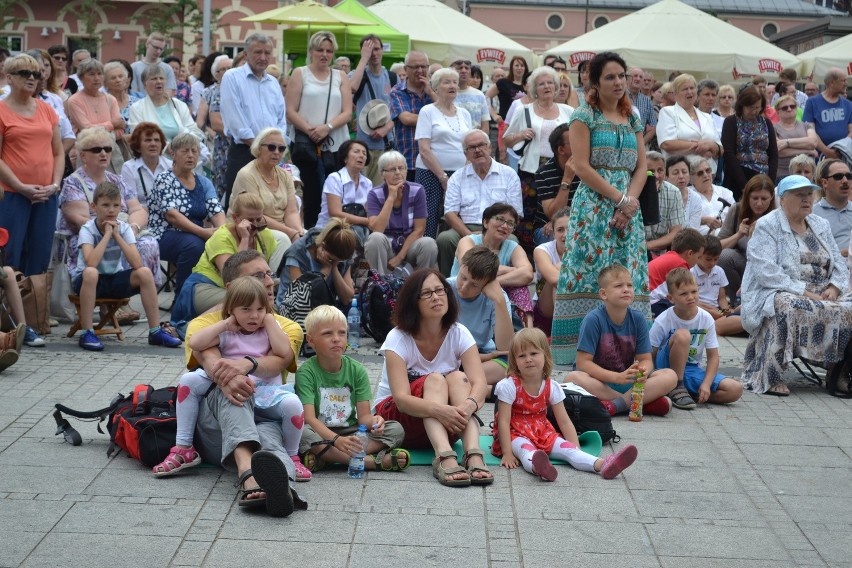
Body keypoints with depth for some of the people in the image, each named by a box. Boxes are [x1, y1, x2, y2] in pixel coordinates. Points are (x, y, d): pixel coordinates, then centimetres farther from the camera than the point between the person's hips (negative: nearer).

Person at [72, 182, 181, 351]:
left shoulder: (124, 228, -6)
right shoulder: (87, 229, -16)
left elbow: (137, 264, -19)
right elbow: (91, 263, -35)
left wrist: (117, 235, -20)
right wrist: (107, 234, -27)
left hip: (115, 280, 4)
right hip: (86, 281, -4)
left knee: (144, 272, -19)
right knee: (90, 273, -37)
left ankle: (155, 331, -11)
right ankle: (86, 333, -28)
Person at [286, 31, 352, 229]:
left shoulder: (341, 77, 15)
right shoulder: (300, 74, 9)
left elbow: (347, 112, 4)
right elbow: (290, 111, 0)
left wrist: (327, 127, -13)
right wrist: (310, 130, -15)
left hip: (337, 144, 2)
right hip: (307, 144, -2)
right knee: (314, 195, -11)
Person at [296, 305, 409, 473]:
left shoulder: (356, 370, 4)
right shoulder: (306, 372, -8)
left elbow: (363, 415, -1)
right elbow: (309, 418, -19)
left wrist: (373, 421, -27)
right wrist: (337, 440, -36)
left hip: (350, 432, 4)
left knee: (396, 429, -14)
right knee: (301, 432, -36)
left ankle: (324, 459, -27)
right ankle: (372, 461, -31)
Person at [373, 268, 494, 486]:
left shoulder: (458, 334, -6)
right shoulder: (398, 339, -15)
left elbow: (480, 383, -22)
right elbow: (401, 399, -29)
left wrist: (469, 405, -46)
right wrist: (439, 409, -49)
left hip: (444, 428, 3)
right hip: (394, 416, -3)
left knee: (458, 378, -26)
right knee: (435, 380, -30)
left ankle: (474, 455, -47)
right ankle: (444, 459, -53)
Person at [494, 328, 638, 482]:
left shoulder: (551, 387, -2)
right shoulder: (509, 386, -14)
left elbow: (564, 422, 0)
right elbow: (504, 421, -16)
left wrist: (577, 450, -10)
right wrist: (507, 453, -22)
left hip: (542, 433, 4)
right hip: (516, 434, -4)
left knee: (568, 449, -22)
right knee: (526, 450, -38)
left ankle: (602, 465, -47)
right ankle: (538, 467, -72)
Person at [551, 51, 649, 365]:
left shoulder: (633, 119, 17)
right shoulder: (585, 116, 0)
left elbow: (641, 167, 12)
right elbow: (582, 166, -8)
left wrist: (629, 202, -6)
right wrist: (619, 198, -12)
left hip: (628, 207, 6)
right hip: (593, 207, -5)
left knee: (628, 279, 0)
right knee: (592, 274, -10)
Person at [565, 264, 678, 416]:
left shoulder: (638, 318, -1)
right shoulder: (593, 319, -12)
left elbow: (646, 359, 0)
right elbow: (583, 362, -16)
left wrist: (642, 371, -25)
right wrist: (617, 377, -26)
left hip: (630, 381, 3)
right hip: (600, 380, -3)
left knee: (670, 376, -19)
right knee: (573, 378, -35)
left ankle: (614, 406, -27)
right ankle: (647, 402, -28)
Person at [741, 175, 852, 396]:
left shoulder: (821, 226, 18)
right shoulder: (767, 226, -3)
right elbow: (766, 271, -16)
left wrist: (833, 288, -8)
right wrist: (804, 292, -22)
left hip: (822, 295, 6)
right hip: (776, 294, -6)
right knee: (788, 307, -38)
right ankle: (769, 378, -32)